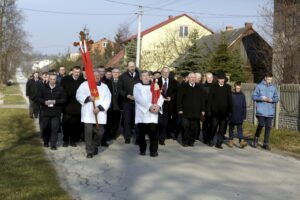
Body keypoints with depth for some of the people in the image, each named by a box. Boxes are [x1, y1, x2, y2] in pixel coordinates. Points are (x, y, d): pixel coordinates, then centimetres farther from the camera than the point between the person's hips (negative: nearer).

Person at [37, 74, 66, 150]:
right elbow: (39, 98, 7)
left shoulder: (60, 89, 2)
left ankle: (53, 144, 0)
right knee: (45, 127, 10)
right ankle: (46, 142, 29)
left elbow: (63, 99, 0)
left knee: (54, 128, -5)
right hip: (45, 112, 2)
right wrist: (44, 102, -12)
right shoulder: (43, 88, 6)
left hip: (56, 113, -2)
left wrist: (55, 102, -15)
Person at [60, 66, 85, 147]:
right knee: (66, 124, 5)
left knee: (76, 125, 5)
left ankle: (73, 140, 19)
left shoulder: (82, 81, 0)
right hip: (67, 106, 0)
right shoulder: (65, 79, 1)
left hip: (78, 107, 0)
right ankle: (66, 140, 18)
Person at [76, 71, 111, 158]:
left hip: (100, 114, 2)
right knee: (88, 132, -8)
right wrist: (88, 98, -17)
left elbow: (107, 99, 1)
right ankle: (89, 151, 3)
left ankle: (95, 146, 27)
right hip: (88, 113, -2)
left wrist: (99, 107, -12)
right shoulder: (85, 84, 7)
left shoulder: (104, 87, 11)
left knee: (100, 132, -1)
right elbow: (79, 95, -1)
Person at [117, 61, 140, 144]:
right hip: (127, 101, 0)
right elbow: (119, 88, 1)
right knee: (127, 120, 3)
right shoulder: (123, 76, 4)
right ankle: (127, 137, 9)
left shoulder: (139, 76, 2)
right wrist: (127, 95, -12)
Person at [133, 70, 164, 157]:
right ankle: (142, 150, 16)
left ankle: (154, 150, -2)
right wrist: (150, 106, -17)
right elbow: (139, 98, -8)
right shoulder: (137, 86, 7)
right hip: (141, 113, -1)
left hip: (152, 114, 1)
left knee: (153, 132, -8)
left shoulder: (154, 86, 17)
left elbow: (160, 97, 6)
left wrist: (158, 106, -15)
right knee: (141, 133, 3)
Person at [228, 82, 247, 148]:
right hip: (232, 116, -1)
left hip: (239, 116, 1)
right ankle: (230, 141, 18)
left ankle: (241, 141, -7)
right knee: (231, 128, 10)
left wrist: (244, 115, 5)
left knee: (240, 128, -1)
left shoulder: (242, 95, 3)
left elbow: (244, 106, 9)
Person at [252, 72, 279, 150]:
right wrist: (262, 98, -15)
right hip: (261, 111, -3)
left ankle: (266, 143, 13)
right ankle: (256, 138, 14)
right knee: (261, 124, -12)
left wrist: (272, 100, -11)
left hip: (270, 111, 3)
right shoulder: (259, 86, 0)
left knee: (268, 127, 4)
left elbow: (277, 98, 9)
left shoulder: (273, 87, 7)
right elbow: (254, 96, -1)